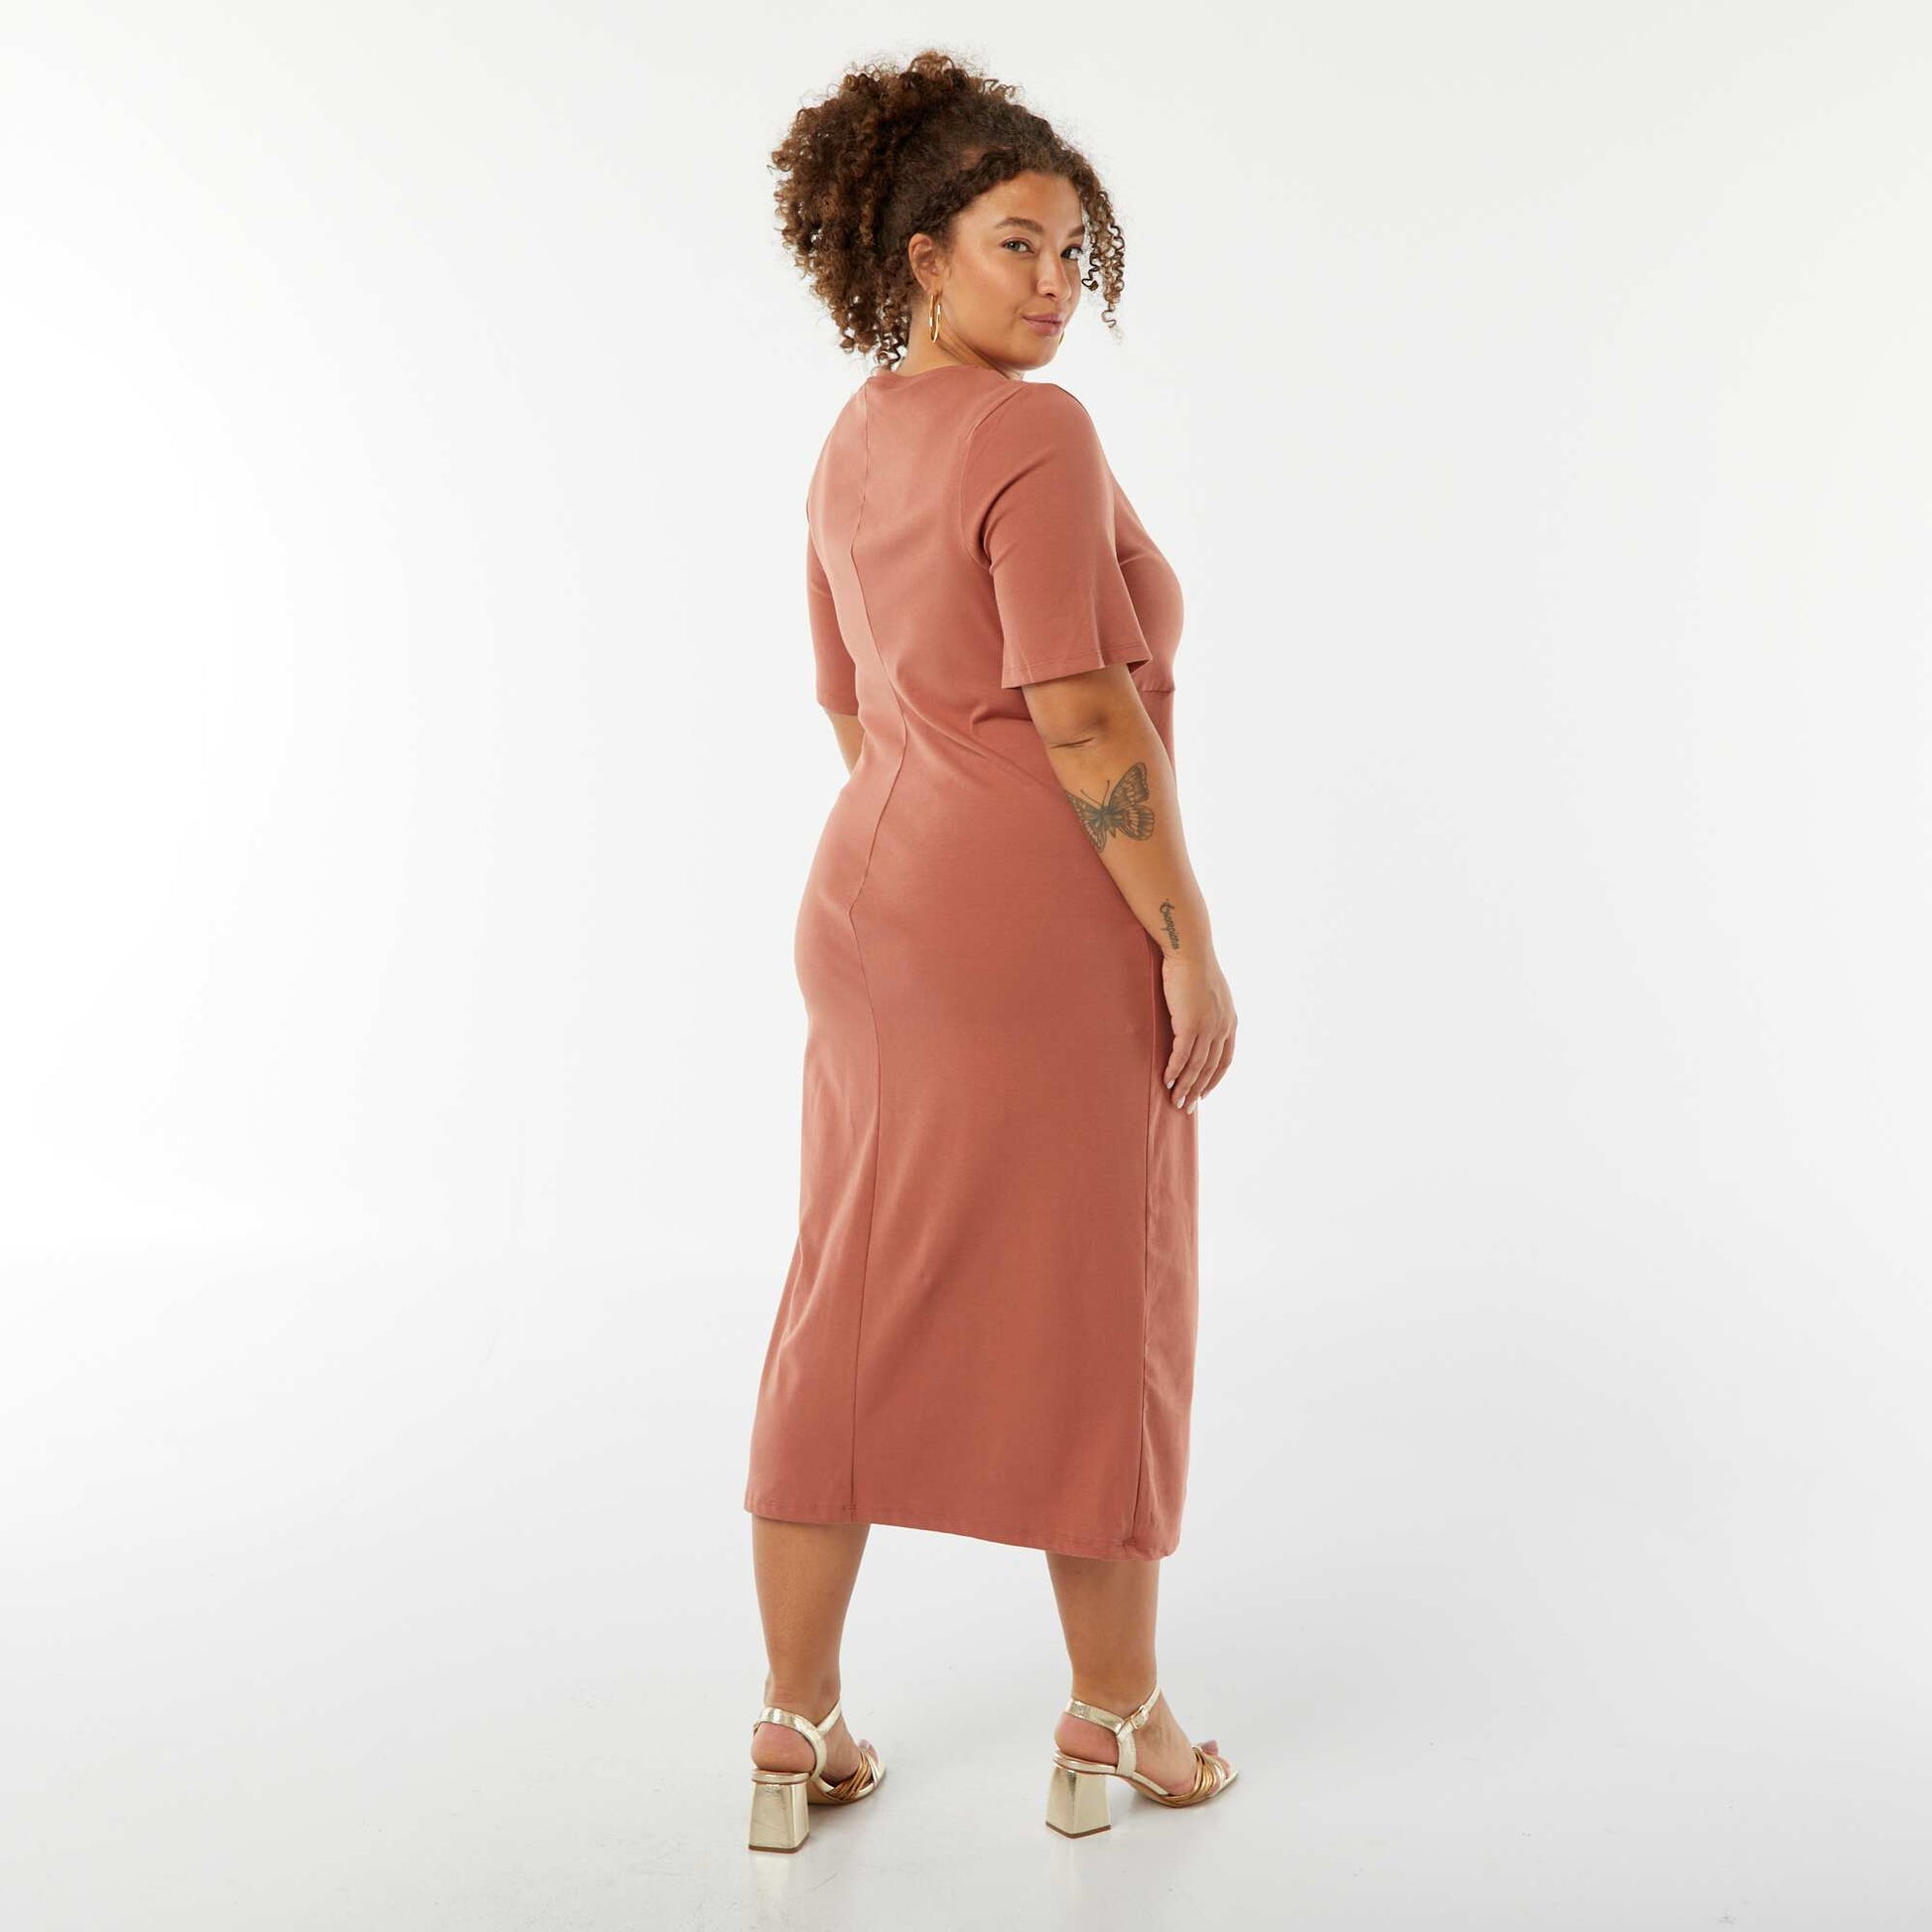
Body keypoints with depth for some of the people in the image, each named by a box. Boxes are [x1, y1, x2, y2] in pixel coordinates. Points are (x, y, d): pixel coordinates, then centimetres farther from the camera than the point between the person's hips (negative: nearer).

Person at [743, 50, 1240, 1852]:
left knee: (854, 1311, 11)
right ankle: (1114, 1724, 22)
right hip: (1053, 927, -8)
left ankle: (795, 1731, 19)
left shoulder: (854, 445, 12)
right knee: (1094, 1314, 6)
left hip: (876, 904, 8)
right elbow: (1083, 714, -20)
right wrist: (1190, 942, -14)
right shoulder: (1036, 436, -15)